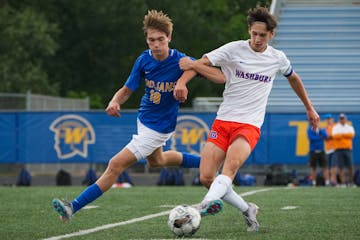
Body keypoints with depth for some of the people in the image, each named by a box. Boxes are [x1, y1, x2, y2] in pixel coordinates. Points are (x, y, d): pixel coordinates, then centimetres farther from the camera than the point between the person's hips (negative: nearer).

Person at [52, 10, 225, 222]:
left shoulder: (181, 62, -24)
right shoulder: (144, 60, -11)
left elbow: (217, 75, -17)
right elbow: (127, 90, -3)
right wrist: (115, 101, -26)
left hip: (159, 128, -7)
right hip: (144, 119, 8)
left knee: (116, 165, -12)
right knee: (156, 161, 35)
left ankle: (73, 207, -10)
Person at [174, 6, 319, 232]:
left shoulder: (278, 58, 9)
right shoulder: (234, 49, -1)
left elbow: (293, 78, 31)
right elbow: (199, 63, -9)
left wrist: (309, 107, 37)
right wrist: (182, 81, -29)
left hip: (250, 125, -1)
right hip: (223, 121, 1)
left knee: (232, 163, -32)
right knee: (206, 177, -12)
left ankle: (210, 202, -56)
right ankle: (247, 210, 8)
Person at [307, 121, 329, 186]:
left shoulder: (322, 129, 7)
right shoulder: (309, 130, 1)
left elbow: (325, 136, -12)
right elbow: (311, 138, -14)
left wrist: (320, 129, -17)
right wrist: (320, 137, -9)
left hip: (321, 151, 1)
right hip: (313, 151, -1)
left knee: (324, 167, -3)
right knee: (313, 168, 2)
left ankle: (327, 183, -5)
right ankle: (314, 183, 8)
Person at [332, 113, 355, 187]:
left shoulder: (350, 127, 13)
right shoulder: (335, 127, 9)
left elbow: (352, 135, -7)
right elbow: (335, 136, -10)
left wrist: (341, 134, -6)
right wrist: (346, 135, -12)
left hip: (348, 148, 1)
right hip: (339, 149, -1)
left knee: (350, 166, -4)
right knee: (341, 167, -5)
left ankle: (351, 182, 6)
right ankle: (343, 182, -2)